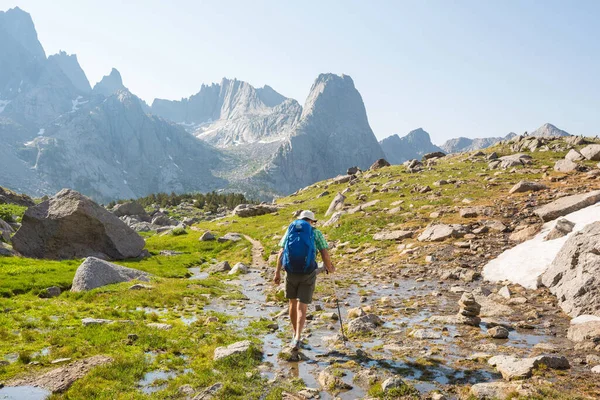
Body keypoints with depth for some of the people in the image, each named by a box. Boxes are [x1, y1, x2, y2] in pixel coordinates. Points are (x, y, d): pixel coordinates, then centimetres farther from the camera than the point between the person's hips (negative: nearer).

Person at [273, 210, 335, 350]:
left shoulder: (290, 230, 8)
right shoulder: (316, 233, 3)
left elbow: (281, 253, 1)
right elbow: (325, 254, -5)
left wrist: (277, 273, 4)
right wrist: (330, 268, 14)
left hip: (291, 272, 2)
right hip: (308, 274, -2)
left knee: (293, 303, 21)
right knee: (301, 308, 0)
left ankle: (296, 335, 32)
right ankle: (297, 338, -17)